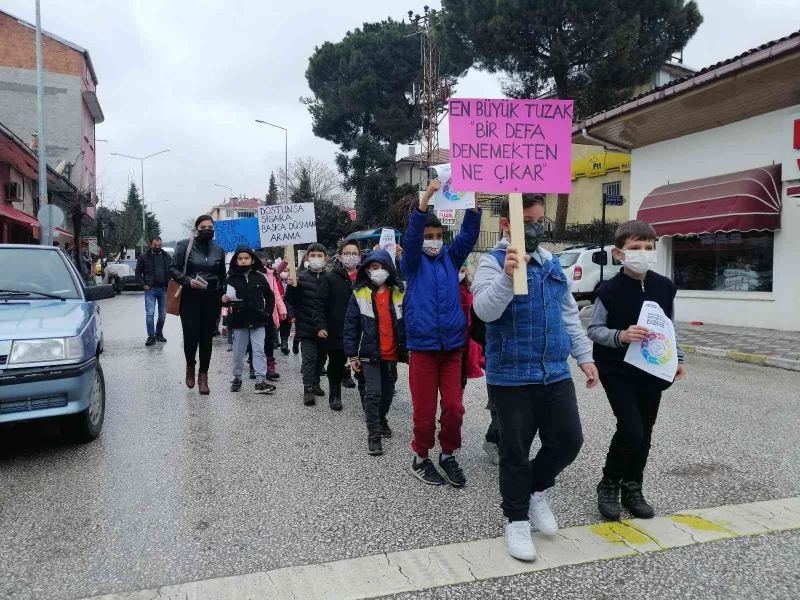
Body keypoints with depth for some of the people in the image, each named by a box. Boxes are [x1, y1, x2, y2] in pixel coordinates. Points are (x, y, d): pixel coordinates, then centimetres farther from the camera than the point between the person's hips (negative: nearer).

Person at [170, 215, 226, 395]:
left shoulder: (218, 250, 10)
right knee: (191, 336, -6)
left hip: (211, 300, 3)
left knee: (207, 338, 5)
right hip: (190, 299, -3)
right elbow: (173, 269, -1)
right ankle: (190, 366, 24)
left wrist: (222, 295, 11)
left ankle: (203, 375, 18)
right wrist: (188, 281, -16)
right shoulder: (185, 246, 0)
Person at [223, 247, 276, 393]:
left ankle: (260, 381, 3)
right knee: (238, 351, 10)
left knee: (259, 350, 0)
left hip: (258, 321, 0)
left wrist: (267, 312, 1)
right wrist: (225, 300, -16)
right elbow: (227, 299, 5)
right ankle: (236, 378, 24)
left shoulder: (260, 277, 1)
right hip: (239, 321, 0)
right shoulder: (232, 278, 0)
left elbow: (269, 296, 8)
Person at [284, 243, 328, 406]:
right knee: (309, 357, -5)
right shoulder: (301, 277, -5)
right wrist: (292, 287, -22)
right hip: (306, 325, -3)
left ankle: (315, 383, 31)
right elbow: (291, 301, -5)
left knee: (321, 356, 15)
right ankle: (308, 389, -2)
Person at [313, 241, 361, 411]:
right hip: (336, 333, -1)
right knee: (336, 367, 13)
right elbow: (320, 303, -3)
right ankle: (334, 396, 30)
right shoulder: (330, 278, -1)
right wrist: (320, 326, -12)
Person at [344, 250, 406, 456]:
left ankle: (381, 419, 42)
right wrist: (352, 355, -5)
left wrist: (407, 349, 2)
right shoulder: (359, 294, -5)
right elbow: (351, 325, -3)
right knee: (373, 392, -9)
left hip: (392, 354, 3)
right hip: (370, 353, -3)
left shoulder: (399, 293, 2)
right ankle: (374, 434, 2)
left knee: (388, 391, 17)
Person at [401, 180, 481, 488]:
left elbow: (468, 234, -4)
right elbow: (410, 237, -17)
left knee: (454, 407, 5)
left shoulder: (451, 257, 9)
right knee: (424, 410, 4)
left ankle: (448, 455, 25)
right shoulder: (413, 262, 1)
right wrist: (424, 201, -31)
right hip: (422, 346, -3)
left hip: (452, 345, 3)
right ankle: (420, 458, 23)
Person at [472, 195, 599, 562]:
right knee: (516, 452, 6)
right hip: (511, 377, -5)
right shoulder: (492, 262, -8)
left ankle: (537, 491, 35)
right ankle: (517, 520, 25)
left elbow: (569, 315, 19)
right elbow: (485, 311, -25)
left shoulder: (553, 264, 11)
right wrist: (508, 276, -41)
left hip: (556, 373, 6)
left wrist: (584, 356, 15)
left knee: (568, 439, 8)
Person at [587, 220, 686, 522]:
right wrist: (620, 336, -26)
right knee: (631, 429, -13)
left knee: (644, 431, 10)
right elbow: (593, 329, -9)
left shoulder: (664, 287, 2)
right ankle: (609, 484, 10)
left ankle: (632, 488, 28)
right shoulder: (610, 290, -12)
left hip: (652, 371, 5)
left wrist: (677, 359, 10)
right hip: (618, 370, -5)